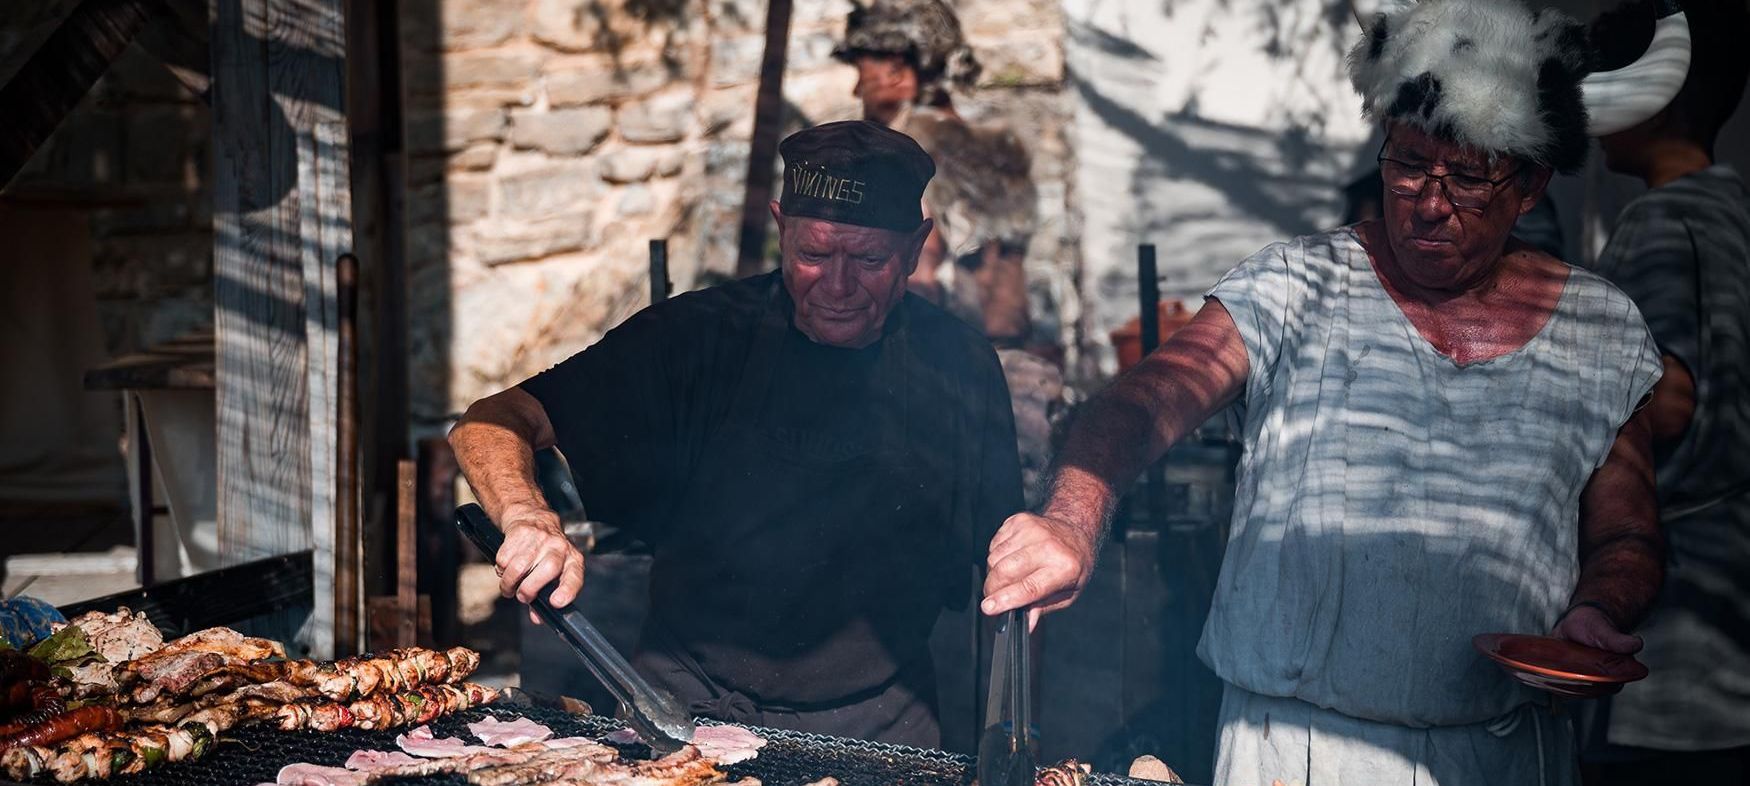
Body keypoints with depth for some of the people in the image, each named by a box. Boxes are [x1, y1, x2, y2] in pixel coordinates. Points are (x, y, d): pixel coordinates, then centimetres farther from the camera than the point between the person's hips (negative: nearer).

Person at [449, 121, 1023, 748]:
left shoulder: (961, 368, 1)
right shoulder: (697, 337, -4)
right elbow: (491, 423, -6)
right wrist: (529, 520, -28)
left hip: (873, 724, 0)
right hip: (683, 705, 0)